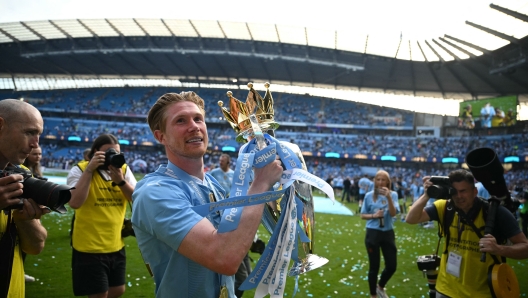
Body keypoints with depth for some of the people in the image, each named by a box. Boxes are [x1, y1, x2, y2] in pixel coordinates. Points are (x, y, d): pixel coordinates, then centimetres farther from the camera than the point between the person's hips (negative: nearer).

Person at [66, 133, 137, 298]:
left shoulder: (124, 169, 3)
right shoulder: (80, 170, -9)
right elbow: (75, 203, -24)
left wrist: (120, 180, -18)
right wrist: (89, 170, -23)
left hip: (116, 245, 5)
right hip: (90, 247, -5)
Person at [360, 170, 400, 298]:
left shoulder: (393, 194, -2)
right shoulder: (369, 195, -4)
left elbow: (393, 213, -15)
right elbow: (363, 215, 2)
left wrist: (388, 197, -25)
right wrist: (374, 215, -16)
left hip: (388, 233, 2)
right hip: (373, 233, -2)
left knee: (392, 266, 8)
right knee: (374, 266, 6)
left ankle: (380, 287, 38)